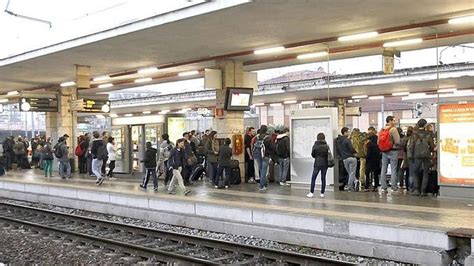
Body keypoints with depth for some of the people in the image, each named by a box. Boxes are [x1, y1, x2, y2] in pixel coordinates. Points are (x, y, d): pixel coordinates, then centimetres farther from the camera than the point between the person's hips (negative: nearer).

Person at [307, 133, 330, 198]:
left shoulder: (315, 146, -7)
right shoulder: (326, 146, -4)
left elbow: (312, 155, 2)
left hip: (317, 164, -2)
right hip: (325, 164, 2)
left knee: (313, 178, 6)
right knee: (323, 178, 8)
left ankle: (311, 192, 5)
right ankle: (322, 193, 9)